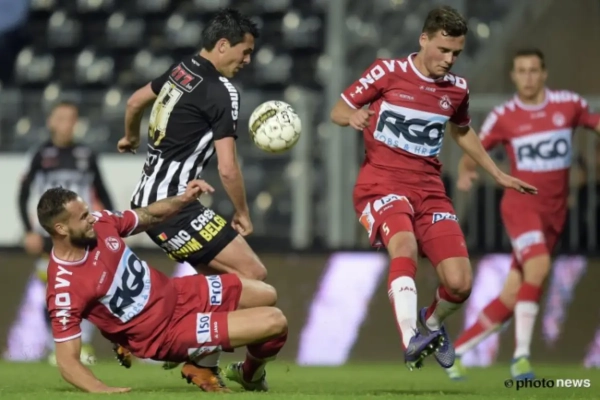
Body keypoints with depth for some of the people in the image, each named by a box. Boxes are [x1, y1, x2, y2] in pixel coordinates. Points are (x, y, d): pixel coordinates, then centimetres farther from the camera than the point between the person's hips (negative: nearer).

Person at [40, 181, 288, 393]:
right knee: (275, 322, -11)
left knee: (266, 295, 18)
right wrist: (100, 390, -43)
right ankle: (250, 373, 23)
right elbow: (67, 362, -27)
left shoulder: (100, 223, -11)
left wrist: (184, 199, -9)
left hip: (176, 293, 8)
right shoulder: (64, 289, -30)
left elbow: (148, 217, 8)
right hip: (167, 333, -8)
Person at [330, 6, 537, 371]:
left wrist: (498, 174, 28)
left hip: (430, 190, 4)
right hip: (382, 183, -4)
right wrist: (353, 116, -23)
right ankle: (411, 342, -48)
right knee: (405, 247, -36)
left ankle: (432, 323, 26)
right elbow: (338, 111, 1)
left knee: (460, 284, -9)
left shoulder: (457, 89, 8)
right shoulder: (388, 72, -4)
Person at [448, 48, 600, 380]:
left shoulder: (569, 104, 2)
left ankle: (456, 350, 17)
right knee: (538, 266, -30)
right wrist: (465, 173, -19)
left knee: (512, 295, 2)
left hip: (554, 213, 3)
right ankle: (521, 355, -25)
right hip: (521, 204, -3)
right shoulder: (503, 116, -3)